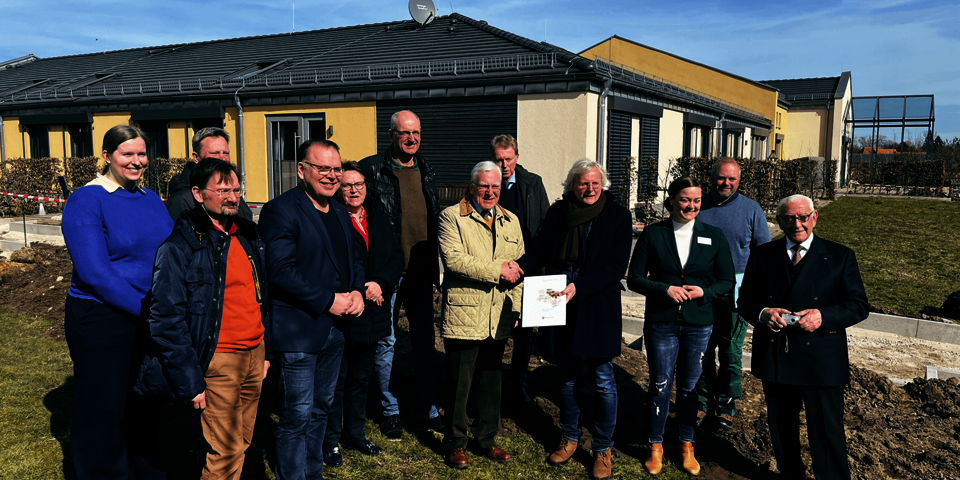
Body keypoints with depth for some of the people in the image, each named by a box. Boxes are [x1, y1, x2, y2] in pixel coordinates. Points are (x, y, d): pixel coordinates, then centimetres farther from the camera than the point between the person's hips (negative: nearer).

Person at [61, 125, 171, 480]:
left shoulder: (151, 200, 9)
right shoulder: (86, 201, -10)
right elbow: (94, 272, -18)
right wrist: (145, 308, -20)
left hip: (151, 322, 6)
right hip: (102, 321, -6)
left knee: (146, 409, 17)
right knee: (104, 414, 6)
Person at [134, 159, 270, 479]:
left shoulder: (249, 236, 9)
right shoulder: (180, 245, -13)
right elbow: (166, 320, -15)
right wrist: (190, 383, -16)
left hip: (254, 356, 7)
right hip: (217, 363, -7)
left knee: (241, 445, 16)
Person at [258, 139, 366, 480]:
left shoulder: (339, 213, 13)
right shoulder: (280, 210, -13)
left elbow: (354, 258, 19)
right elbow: (280, 270, -22)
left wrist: (357, 291, -2)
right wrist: (328, 300, -20)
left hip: (335, 327, 9)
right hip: (299, 331, -8)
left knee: (321, 409, 20)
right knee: (297, 417, 1)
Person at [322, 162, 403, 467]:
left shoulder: (379, 220, 11)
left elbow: (397, 257, 5)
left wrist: (380, 284, -12)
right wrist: (358, 292, -18)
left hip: (372, 316, 7)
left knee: (361, 379, 19)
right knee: (336, 381, 4)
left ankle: (355, 434, 34)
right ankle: (330, 441, 19)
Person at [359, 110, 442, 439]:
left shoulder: (427, 172, 11)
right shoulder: (372, 170, -6)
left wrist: (436, 269, 13)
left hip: (421, 272, 5)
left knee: (425, 341, 12)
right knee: (386, 341, 5)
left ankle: (428, 409, 25)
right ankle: (390, 411, 21)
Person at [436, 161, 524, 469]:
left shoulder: (511, 221, 15)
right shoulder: (452, 217, -2)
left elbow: (519, 268, 14)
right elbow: (453, 258, -16)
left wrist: (516, 307, 5)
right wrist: (497, 270, -15)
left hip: (499, 318, 5)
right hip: (463, 316, -5)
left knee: (491, 383, 15)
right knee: (459, 384, 4)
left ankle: (487, 439, 31)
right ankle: (456, 443, 21)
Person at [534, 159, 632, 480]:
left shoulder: (618, 216, -4)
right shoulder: (557, 213, 4)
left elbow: (616, 267, -9)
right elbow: (543, 256, 9)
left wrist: (579, 288, -19)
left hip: (599, 308, -3)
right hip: (562, 308, 3)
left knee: (603, 382, 4)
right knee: (566, 377, 14)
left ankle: (603, 449, 20)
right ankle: (569, 438, 32)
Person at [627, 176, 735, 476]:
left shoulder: (714, 236, 3)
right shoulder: (652, 234, -1)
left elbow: (727, 282, 6)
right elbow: (634, 279, -1)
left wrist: (704, 292, -13)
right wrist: (665, 289, -16)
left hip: (698, 324, 1)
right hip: (660, 322, -1)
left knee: (689, 386, 11)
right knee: (660, 384, 6)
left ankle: (687, 445, 28)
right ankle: (656, 446, 22)